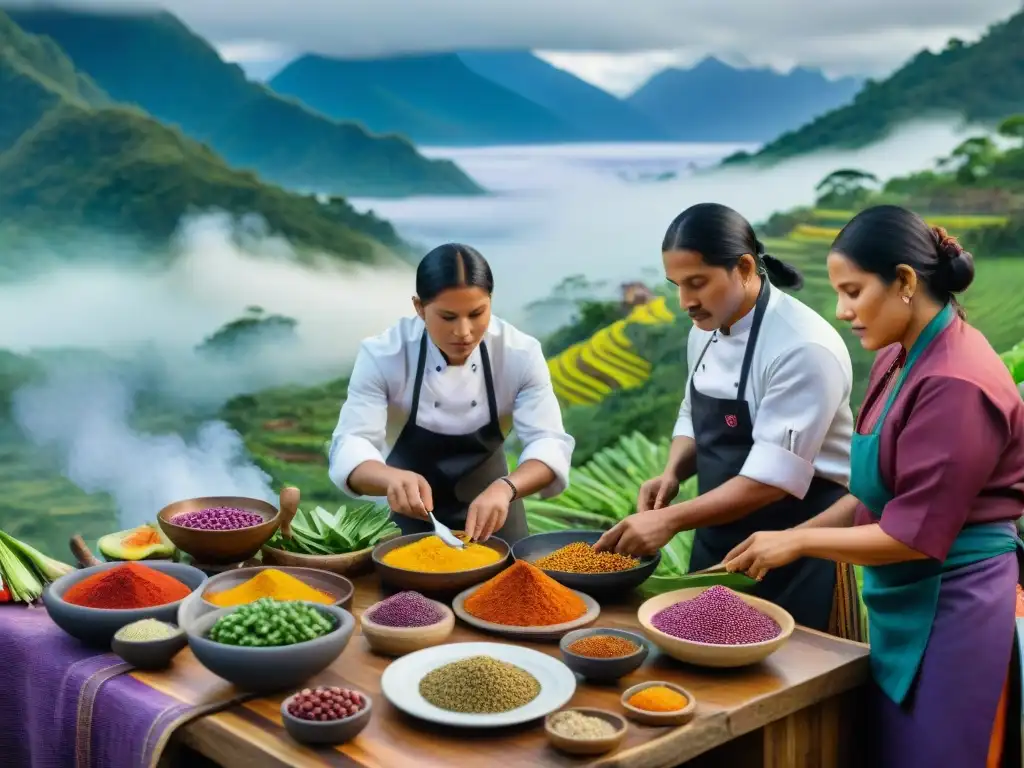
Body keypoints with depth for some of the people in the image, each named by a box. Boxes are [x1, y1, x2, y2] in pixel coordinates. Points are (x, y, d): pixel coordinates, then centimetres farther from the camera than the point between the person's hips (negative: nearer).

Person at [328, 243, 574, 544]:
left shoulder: (521, 354, -18)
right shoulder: (381, 356, -22)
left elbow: (549, 444, -24)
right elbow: (350, 446, -29)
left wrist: (504, 488, -46)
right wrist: (394, 479, -52)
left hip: (490, 514, 2)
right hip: (409, 519, -1)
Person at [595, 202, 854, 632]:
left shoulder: (803, 349, -23)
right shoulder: (706, 332, 3)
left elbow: (771, 479, -25)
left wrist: (671, 520, -26)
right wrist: (672, 475, -4)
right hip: (719, 541, 8)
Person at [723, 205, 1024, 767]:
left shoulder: (954, 384, -23)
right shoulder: (897, 360, 6)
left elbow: (915, 536, -22)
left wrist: (798, 542, -12)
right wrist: (789, 537, 3)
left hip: (951, 609, -9)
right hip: (910, 602, 9)